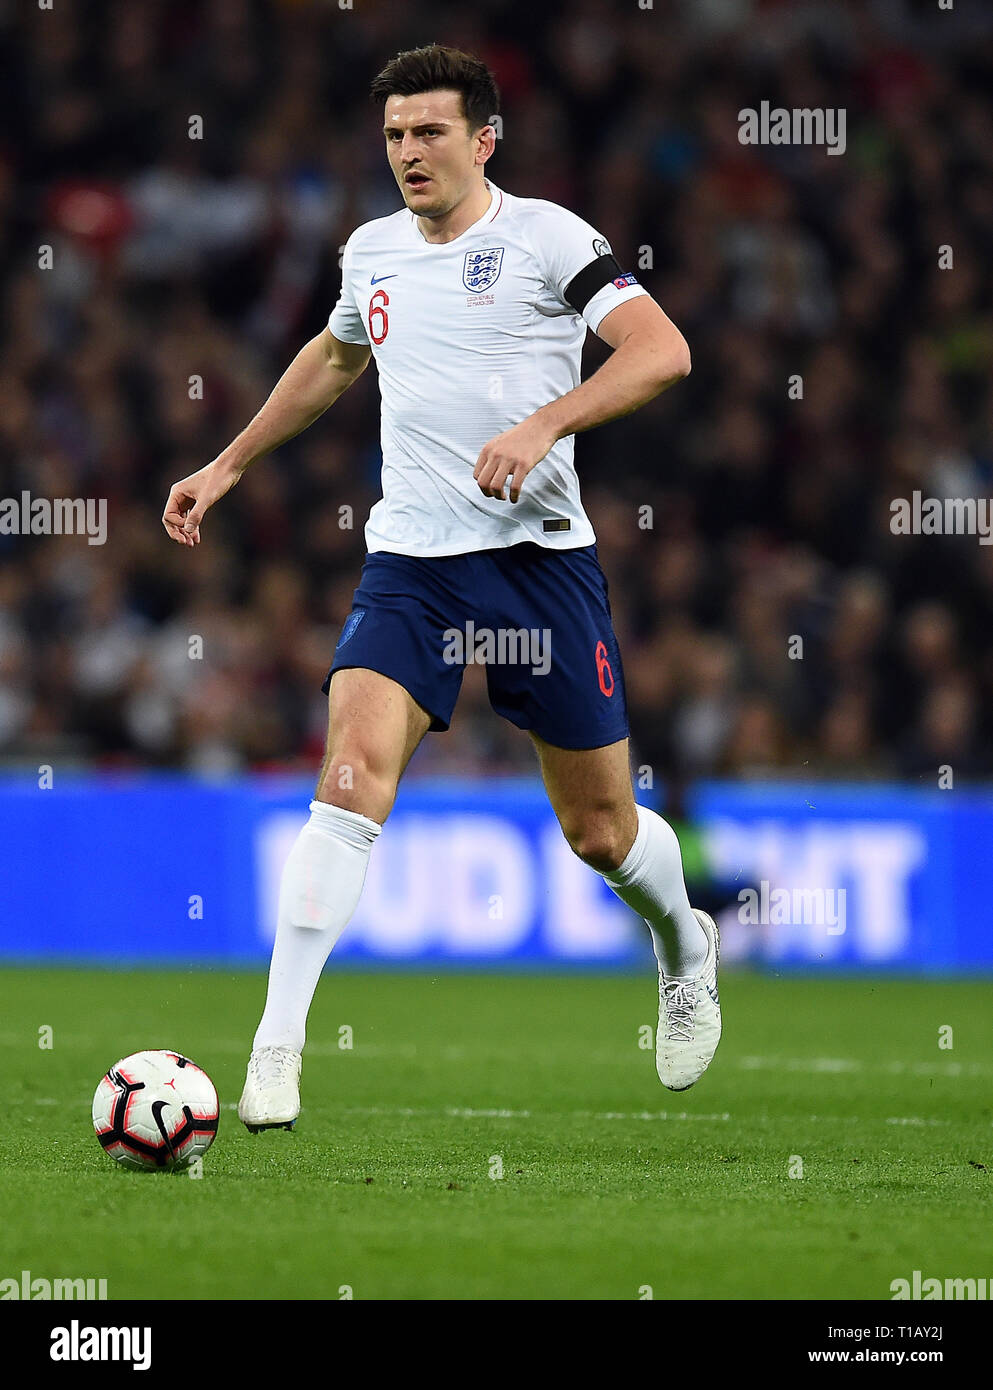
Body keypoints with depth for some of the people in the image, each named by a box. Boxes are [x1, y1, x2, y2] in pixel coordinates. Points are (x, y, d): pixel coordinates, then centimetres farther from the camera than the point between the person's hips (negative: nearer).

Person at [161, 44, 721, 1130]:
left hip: (538, 554, -3)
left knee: (599, 830, 6)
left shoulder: (546, 237, -5)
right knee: (352, 773, -18)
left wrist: (544, 425, -28)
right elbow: (333, 358, 32)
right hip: (408, 561, 3)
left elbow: (662, 351, -15)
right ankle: (276, 1052, -20)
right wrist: (228, 465, 34)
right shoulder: (372, 253, 11)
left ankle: (685, 950, 41)